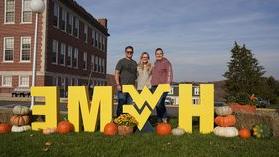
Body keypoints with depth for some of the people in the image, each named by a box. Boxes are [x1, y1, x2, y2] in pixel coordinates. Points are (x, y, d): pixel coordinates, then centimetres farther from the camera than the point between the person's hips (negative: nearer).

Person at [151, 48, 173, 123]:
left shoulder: (166, 62, -1)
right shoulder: (155, 63, 20)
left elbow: (169, 74, -6)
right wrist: (152, 85, 19)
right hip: (154, 87, 7)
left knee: (159, 104, -18)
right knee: (157, 105, 7)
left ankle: (164, 119, 2)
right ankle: (159, 121, 15)